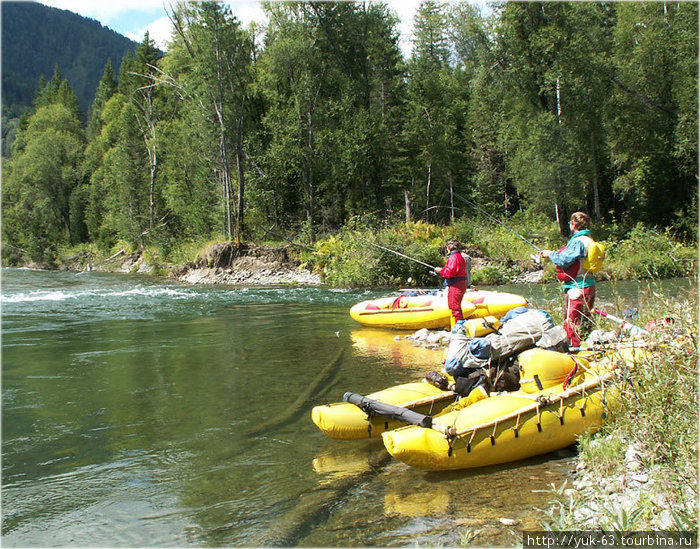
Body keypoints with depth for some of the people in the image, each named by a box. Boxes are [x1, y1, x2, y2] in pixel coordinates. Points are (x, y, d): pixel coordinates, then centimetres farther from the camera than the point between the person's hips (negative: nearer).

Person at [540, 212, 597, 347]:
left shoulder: (578, 241, -15)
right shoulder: (589, 241, 15)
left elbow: (564, 261, -20)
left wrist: (551, 254, -3)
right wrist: (552, 254, 19)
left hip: (576, 288, -10)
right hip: (589, 285, 10)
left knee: (571, 322, -5)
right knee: (585, 321, 16)